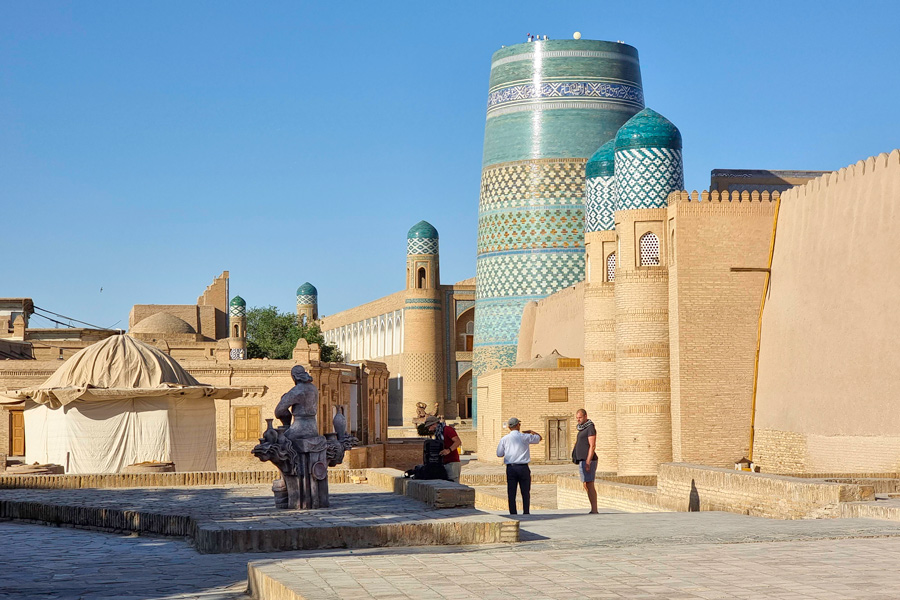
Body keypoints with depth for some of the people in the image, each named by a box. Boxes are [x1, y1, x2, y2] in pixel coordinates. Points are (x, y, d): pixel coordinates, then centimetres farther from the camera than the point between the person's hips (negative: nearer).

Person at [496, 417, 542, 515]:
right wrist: (531, 431, 31)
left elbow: (499, 454, 7)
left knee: (511, 492, 3)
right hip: (523, 467, -1)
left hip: (510, 467, 1)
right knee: (525, 492, 7)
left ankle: (512, 513, 2)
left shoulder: (504, 439, 3)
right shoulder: (525, 437, 1)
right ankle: (526, 512, 6)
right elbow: (539, 437, 17)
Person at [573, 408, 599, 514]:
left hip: (587, 460, -10)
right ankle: (594, 510, 7)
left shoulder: (590, 428, -8)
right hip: (582, 461, 10)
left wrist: (588, 462, -24)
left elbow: (592, 446, -17)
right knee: (586, 486, 7)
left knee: (589, 485, -12)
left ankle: (594, 510, -14)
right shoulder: (582, 429, 20)